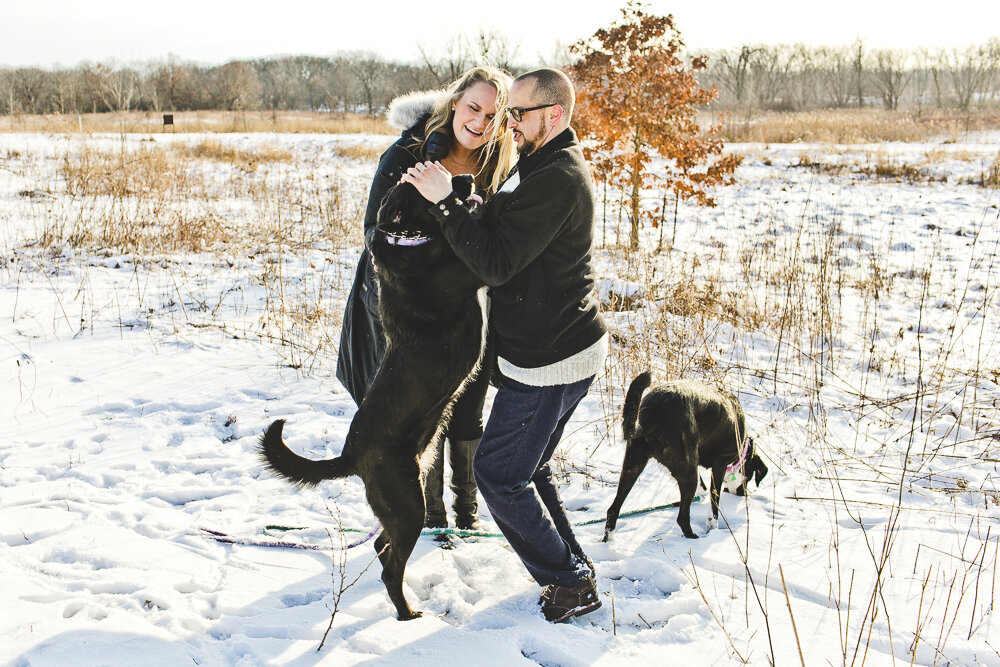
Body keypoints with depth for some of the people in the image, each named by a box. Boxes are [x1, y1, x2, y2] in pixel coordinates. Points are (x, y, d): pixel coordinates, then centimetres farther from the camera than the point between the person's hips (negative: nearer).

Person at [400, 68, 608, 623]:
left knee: (500, 474, 0)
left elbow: (495, 263, -27)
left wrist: (443, 201, -25)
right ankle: (572, 572, 27)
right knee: (525, 468, 20)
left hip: (546, 359, -10)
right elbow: (506, 237, 19)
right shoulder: (557, 165, 12)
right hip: (575, 346, 10)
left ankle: (569, 581, 10)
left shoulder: (555, 180, -23)